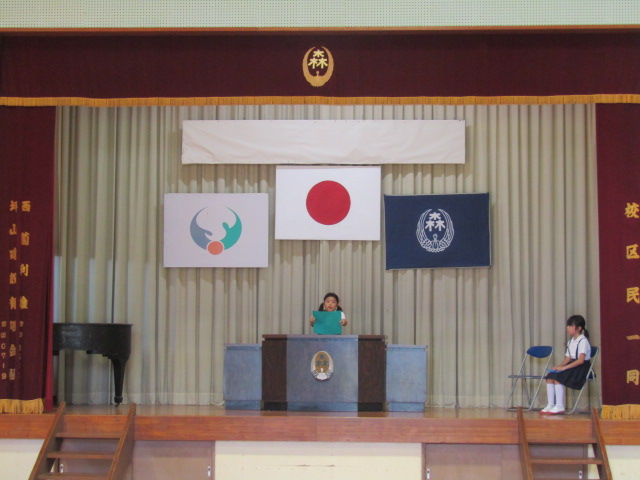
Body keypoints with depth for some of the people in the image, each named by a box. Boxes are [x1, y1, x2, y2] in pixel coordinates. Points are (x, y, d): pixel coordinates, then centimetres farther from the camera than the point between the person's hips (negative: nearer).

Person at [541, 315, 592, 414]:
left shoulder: (583, 341, -10)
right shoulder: (570, 342, 18)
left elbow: (581, 360, -21)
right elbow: (568, 359, 14)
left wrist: (564, 367, -24)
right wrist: (559, 366, -7)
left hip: (582, 368, -8)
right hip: (572, 366, 8)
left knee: (557, 377, -27)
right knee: (550, 376, -11)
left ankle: (560, 406, -24)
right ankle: (550, 405, -13)